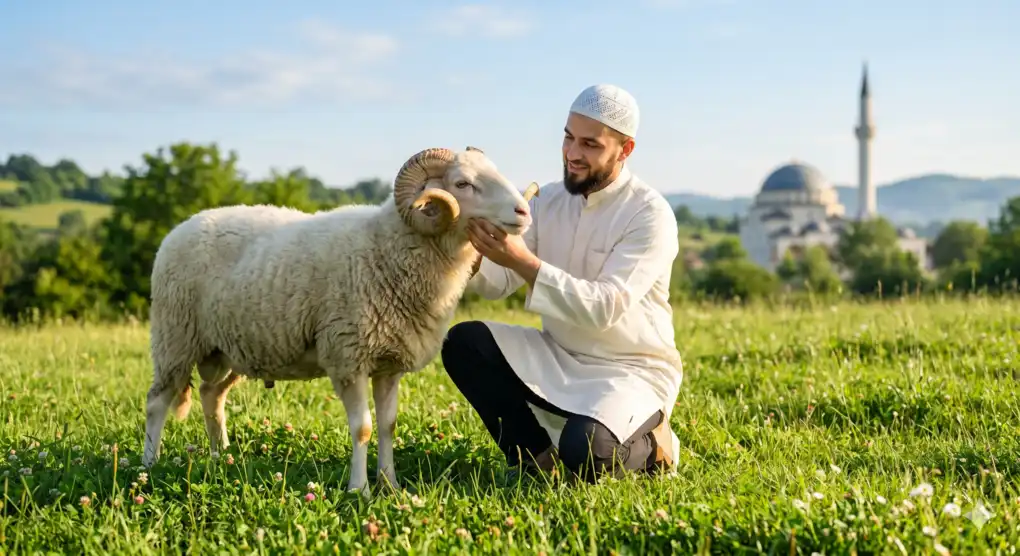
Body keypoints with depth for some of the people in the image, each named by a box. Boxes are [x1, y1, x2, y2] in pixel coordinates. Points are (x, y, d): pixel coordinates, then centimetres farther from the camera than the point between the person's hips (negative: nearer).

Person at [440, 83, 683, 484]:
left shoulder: (650, 215, -16)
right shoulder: (549, 200, 2)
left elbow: (603, 309, -27)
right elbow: (497, 283, -5)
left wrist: (524, 261, -35)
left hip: (630, 371, -6)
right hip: (558, 357, 6)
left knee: (584, 454, -33)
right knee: (463, 342, -13)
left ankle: (646, 444, 4)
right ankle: (535, 453, 2)